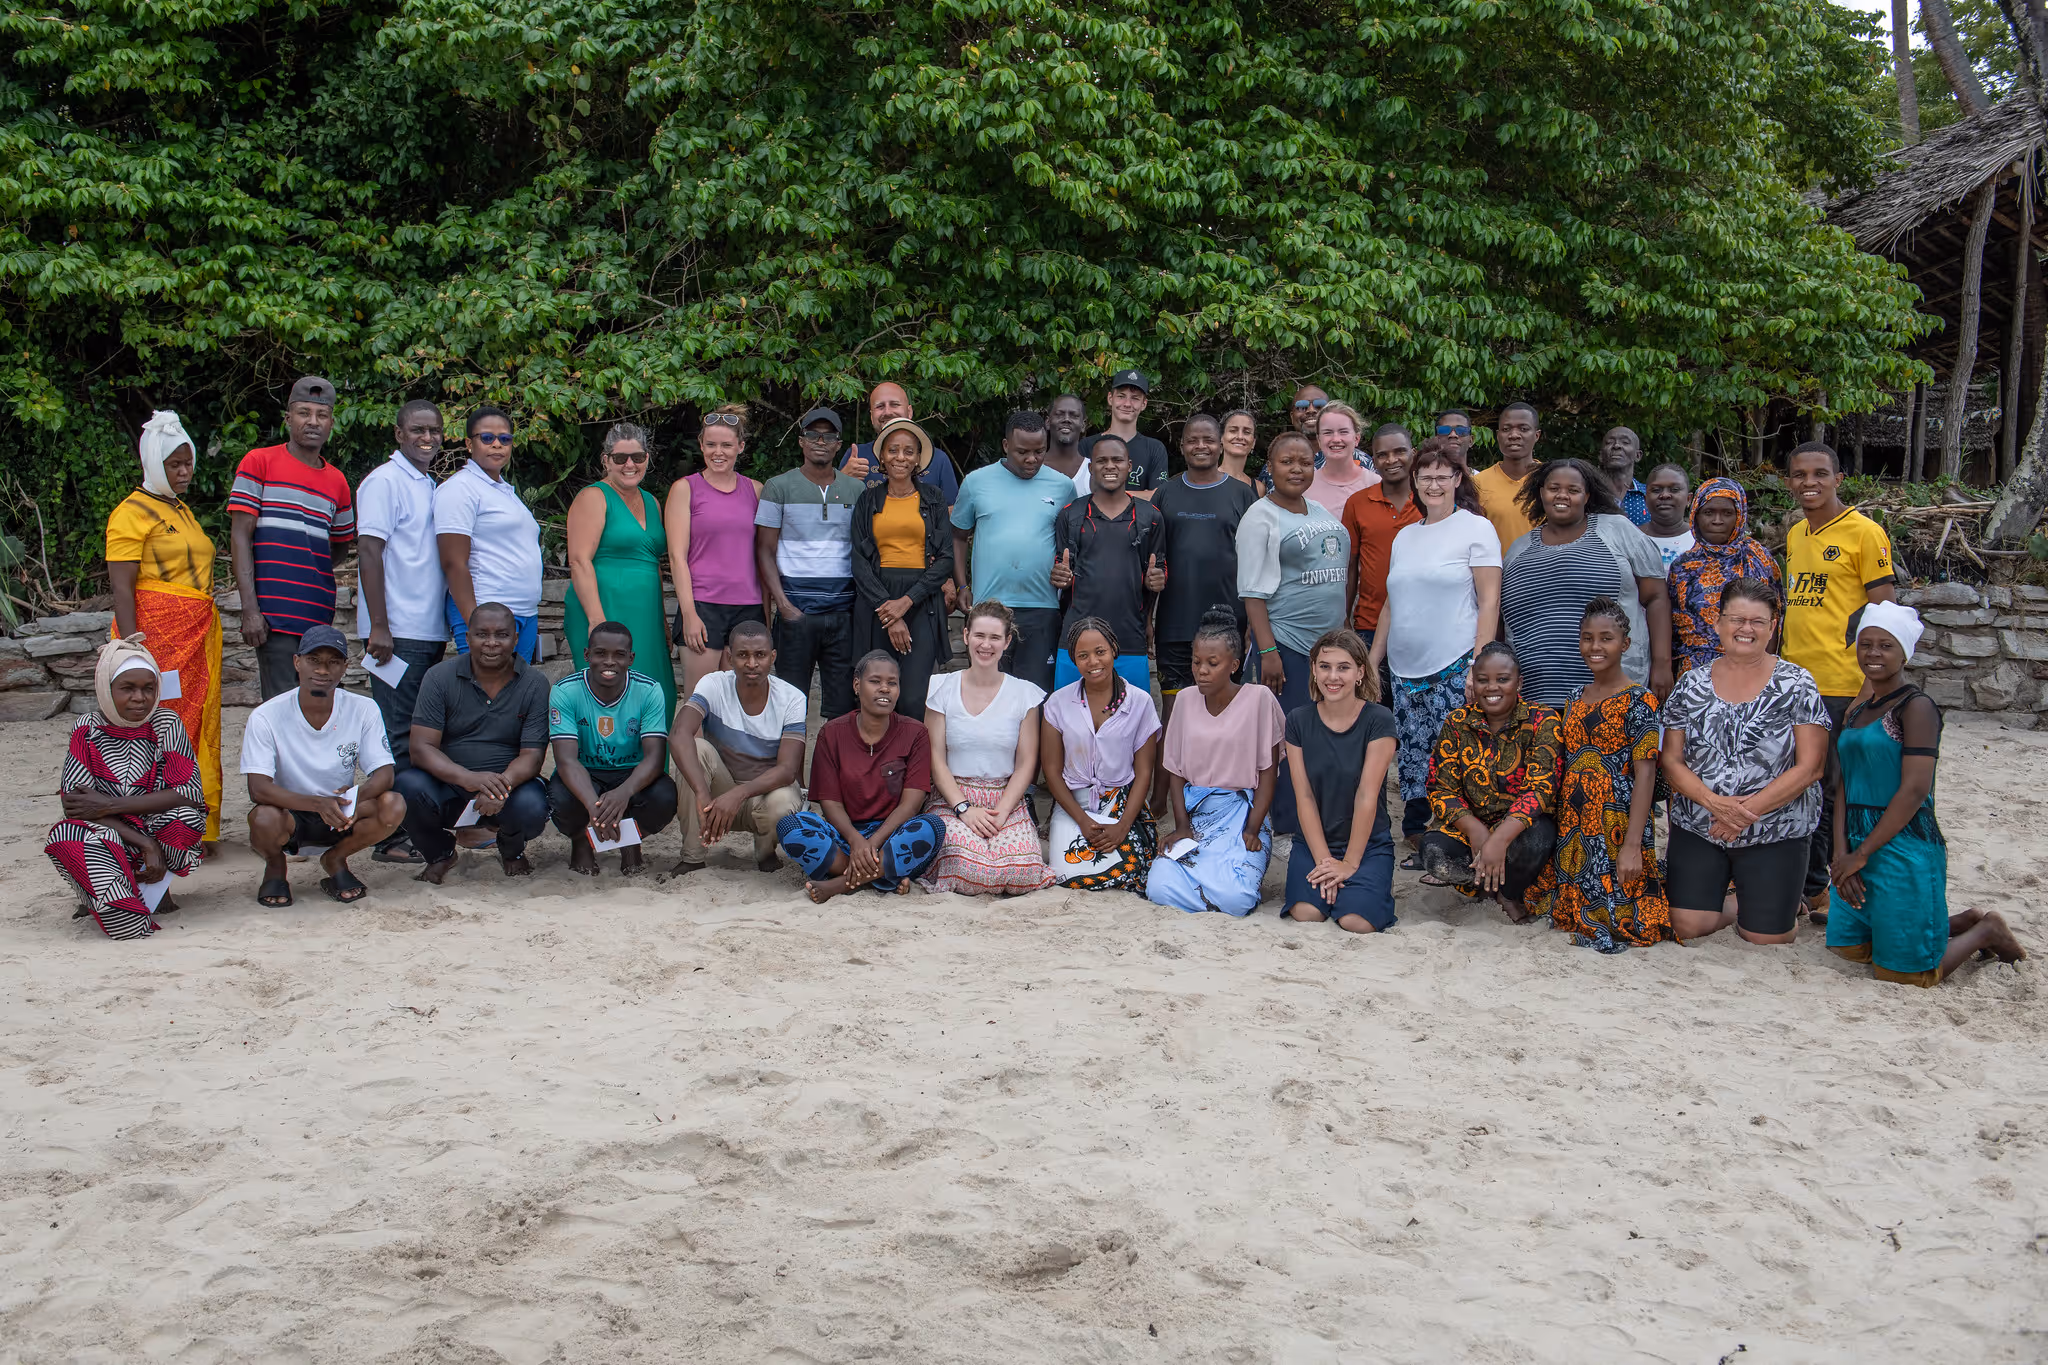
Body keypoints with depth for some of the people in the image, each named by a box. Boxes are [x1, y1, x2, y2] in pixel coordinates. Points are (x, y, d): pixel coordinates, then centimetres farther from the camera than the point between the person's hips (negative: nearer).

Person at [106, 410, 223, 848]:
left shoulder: (184, 511, 21)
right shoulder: (132, 512, -4)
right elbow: (121, 587, -11)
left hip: (199, 634, 8)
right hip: (157, 634, -8)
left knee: (197, 726, 6)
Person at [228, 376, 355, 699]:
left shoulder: (336, 482, 16)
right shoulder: (259, 463, 3)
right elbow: (240, 535, -4)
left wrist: (308, 569, 11)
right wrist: (249, 608, -12)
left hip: (319, 616, 5)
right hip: (274, 612, -5)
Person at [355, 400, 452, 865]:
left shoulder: (432, 486, 18)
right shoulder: (384, 482, -7)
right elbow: (369, 552, -13)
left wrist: (445, 621, 16)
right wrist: (379, 627, -18)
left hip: (430, 630, 8)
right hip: (397, 632, -8)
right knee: (398, 736, -6)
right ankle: (389, 838, -3)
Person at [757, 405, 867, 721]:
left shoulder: (857, 489, 11)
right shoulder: (779, 487, 4)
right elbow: (765, 551, 2)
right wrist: (783, 604, -9)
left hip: (844, 609, 2)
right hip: (797, 608, -2)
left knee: (843, 706, 2)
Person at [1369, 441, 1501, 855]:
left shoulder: (1476, 528, 0)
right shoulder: (1404, 536, 18)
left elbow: (1489, 602, -6)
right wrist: (1372, 662, 17)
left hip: (1455, 668, -6)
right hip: (1406, 670, 6)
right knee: (1412, 760, 4)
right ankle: (1419, 844, 12)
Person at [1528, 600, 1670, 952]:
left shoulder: (1639, 700, -9)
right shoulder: (1575, 699, 11)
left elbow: (1645, 772, -14)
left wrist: (1632, 844, -20)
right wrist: (1557, 825, 8)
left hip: (1617, 825, -6)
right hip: (1572, 825, 6)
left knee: (1614, 914, -6)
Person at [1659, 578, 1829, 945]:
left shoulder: (1795, 685, -4)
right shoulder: (1691, 685, 3)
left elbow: (1810, 766, -9)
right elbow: (1670, 761, 1)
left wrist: (1748, 811, -17)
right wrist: (1714, 801, -16)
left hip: (1774, 833, -2)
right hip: (1697, 829, 2)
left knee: (1766, 939, -3)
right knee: (1687, 927, -8)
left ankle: (1786, 904, 32)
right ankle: (1731, 906, 25)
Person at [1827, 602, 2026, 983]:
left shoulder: (1917, 706, -11)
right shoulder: (1856, 713, 13)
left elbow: (1914, 790, -18)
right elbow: (1843, 788, 8)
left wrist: (1862, 854, -15)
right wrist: (1842, 854, -5)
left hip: (1903, 848, -8)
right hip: (1857, 850, 8)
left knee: (1903, 972, -2)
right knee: (1847, 945, 13)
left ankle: (1986, 931, 23)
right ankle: (1964, 923, 28)